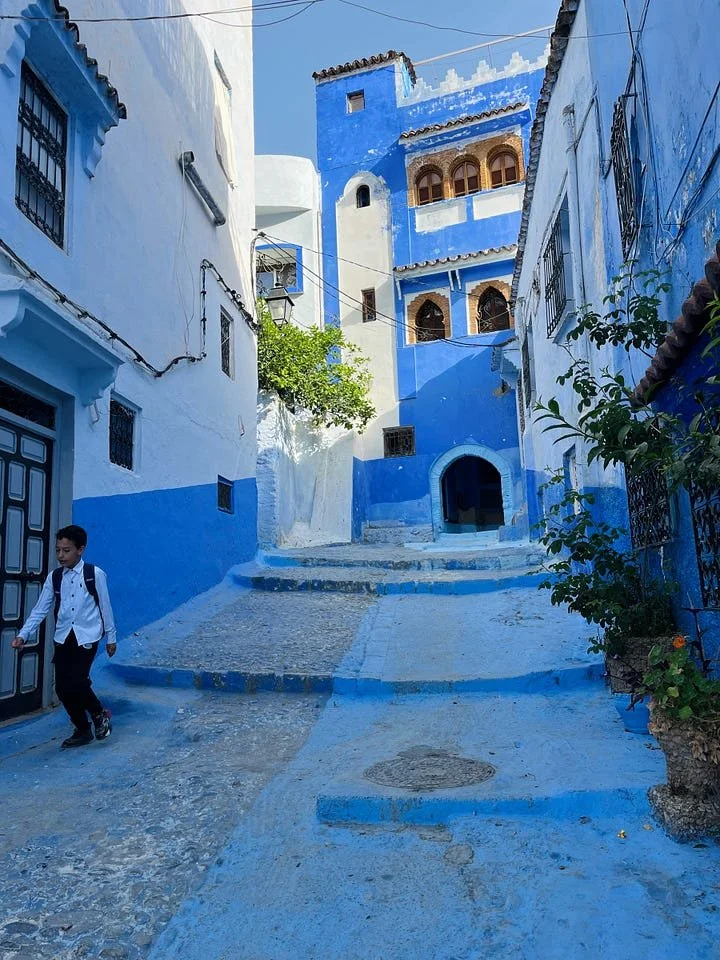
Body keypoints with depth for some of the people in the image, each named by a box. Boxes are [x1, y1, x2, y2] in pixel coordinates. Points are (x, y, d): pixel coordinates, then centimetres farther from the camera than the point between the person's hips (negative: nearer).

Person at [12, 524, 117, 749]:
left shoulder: (95, 574, -8)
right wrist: (23, 634, -10)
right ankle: (82, 730, 24)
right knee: (62, 688, 3)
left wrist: (111, 637, 3)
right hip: (63, 638, 5)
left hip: (87, 637, -5)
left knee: (75, 682, -17)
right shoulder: (54, 577, 3)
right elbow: (40, 609, 2)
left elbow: (105, 607, -2)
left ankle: (99, 713, 13)